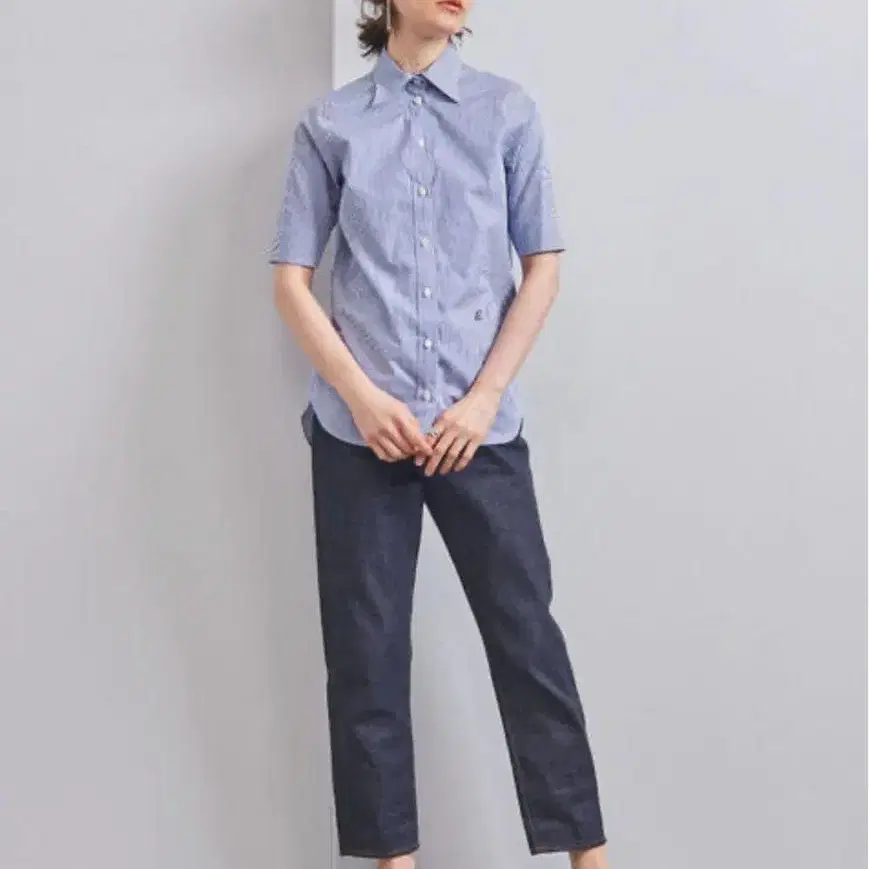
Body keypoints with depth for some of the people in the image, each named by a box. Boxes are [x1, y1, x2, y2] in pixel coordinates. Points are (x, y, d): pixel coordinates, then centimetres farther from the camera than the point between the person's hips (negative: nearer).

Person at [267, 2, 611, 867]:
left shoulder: (508, 111, 4)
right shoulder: (328, 122, 3)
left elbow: (543, 267, 4)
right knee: (365, 646, 6)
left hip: (480, 425, 0)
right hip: (359, 428, 1)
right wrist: (363, 396, -8)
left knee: (525, 631, 4)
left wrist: (484, 397, -5)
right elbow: (290, 280, 3)